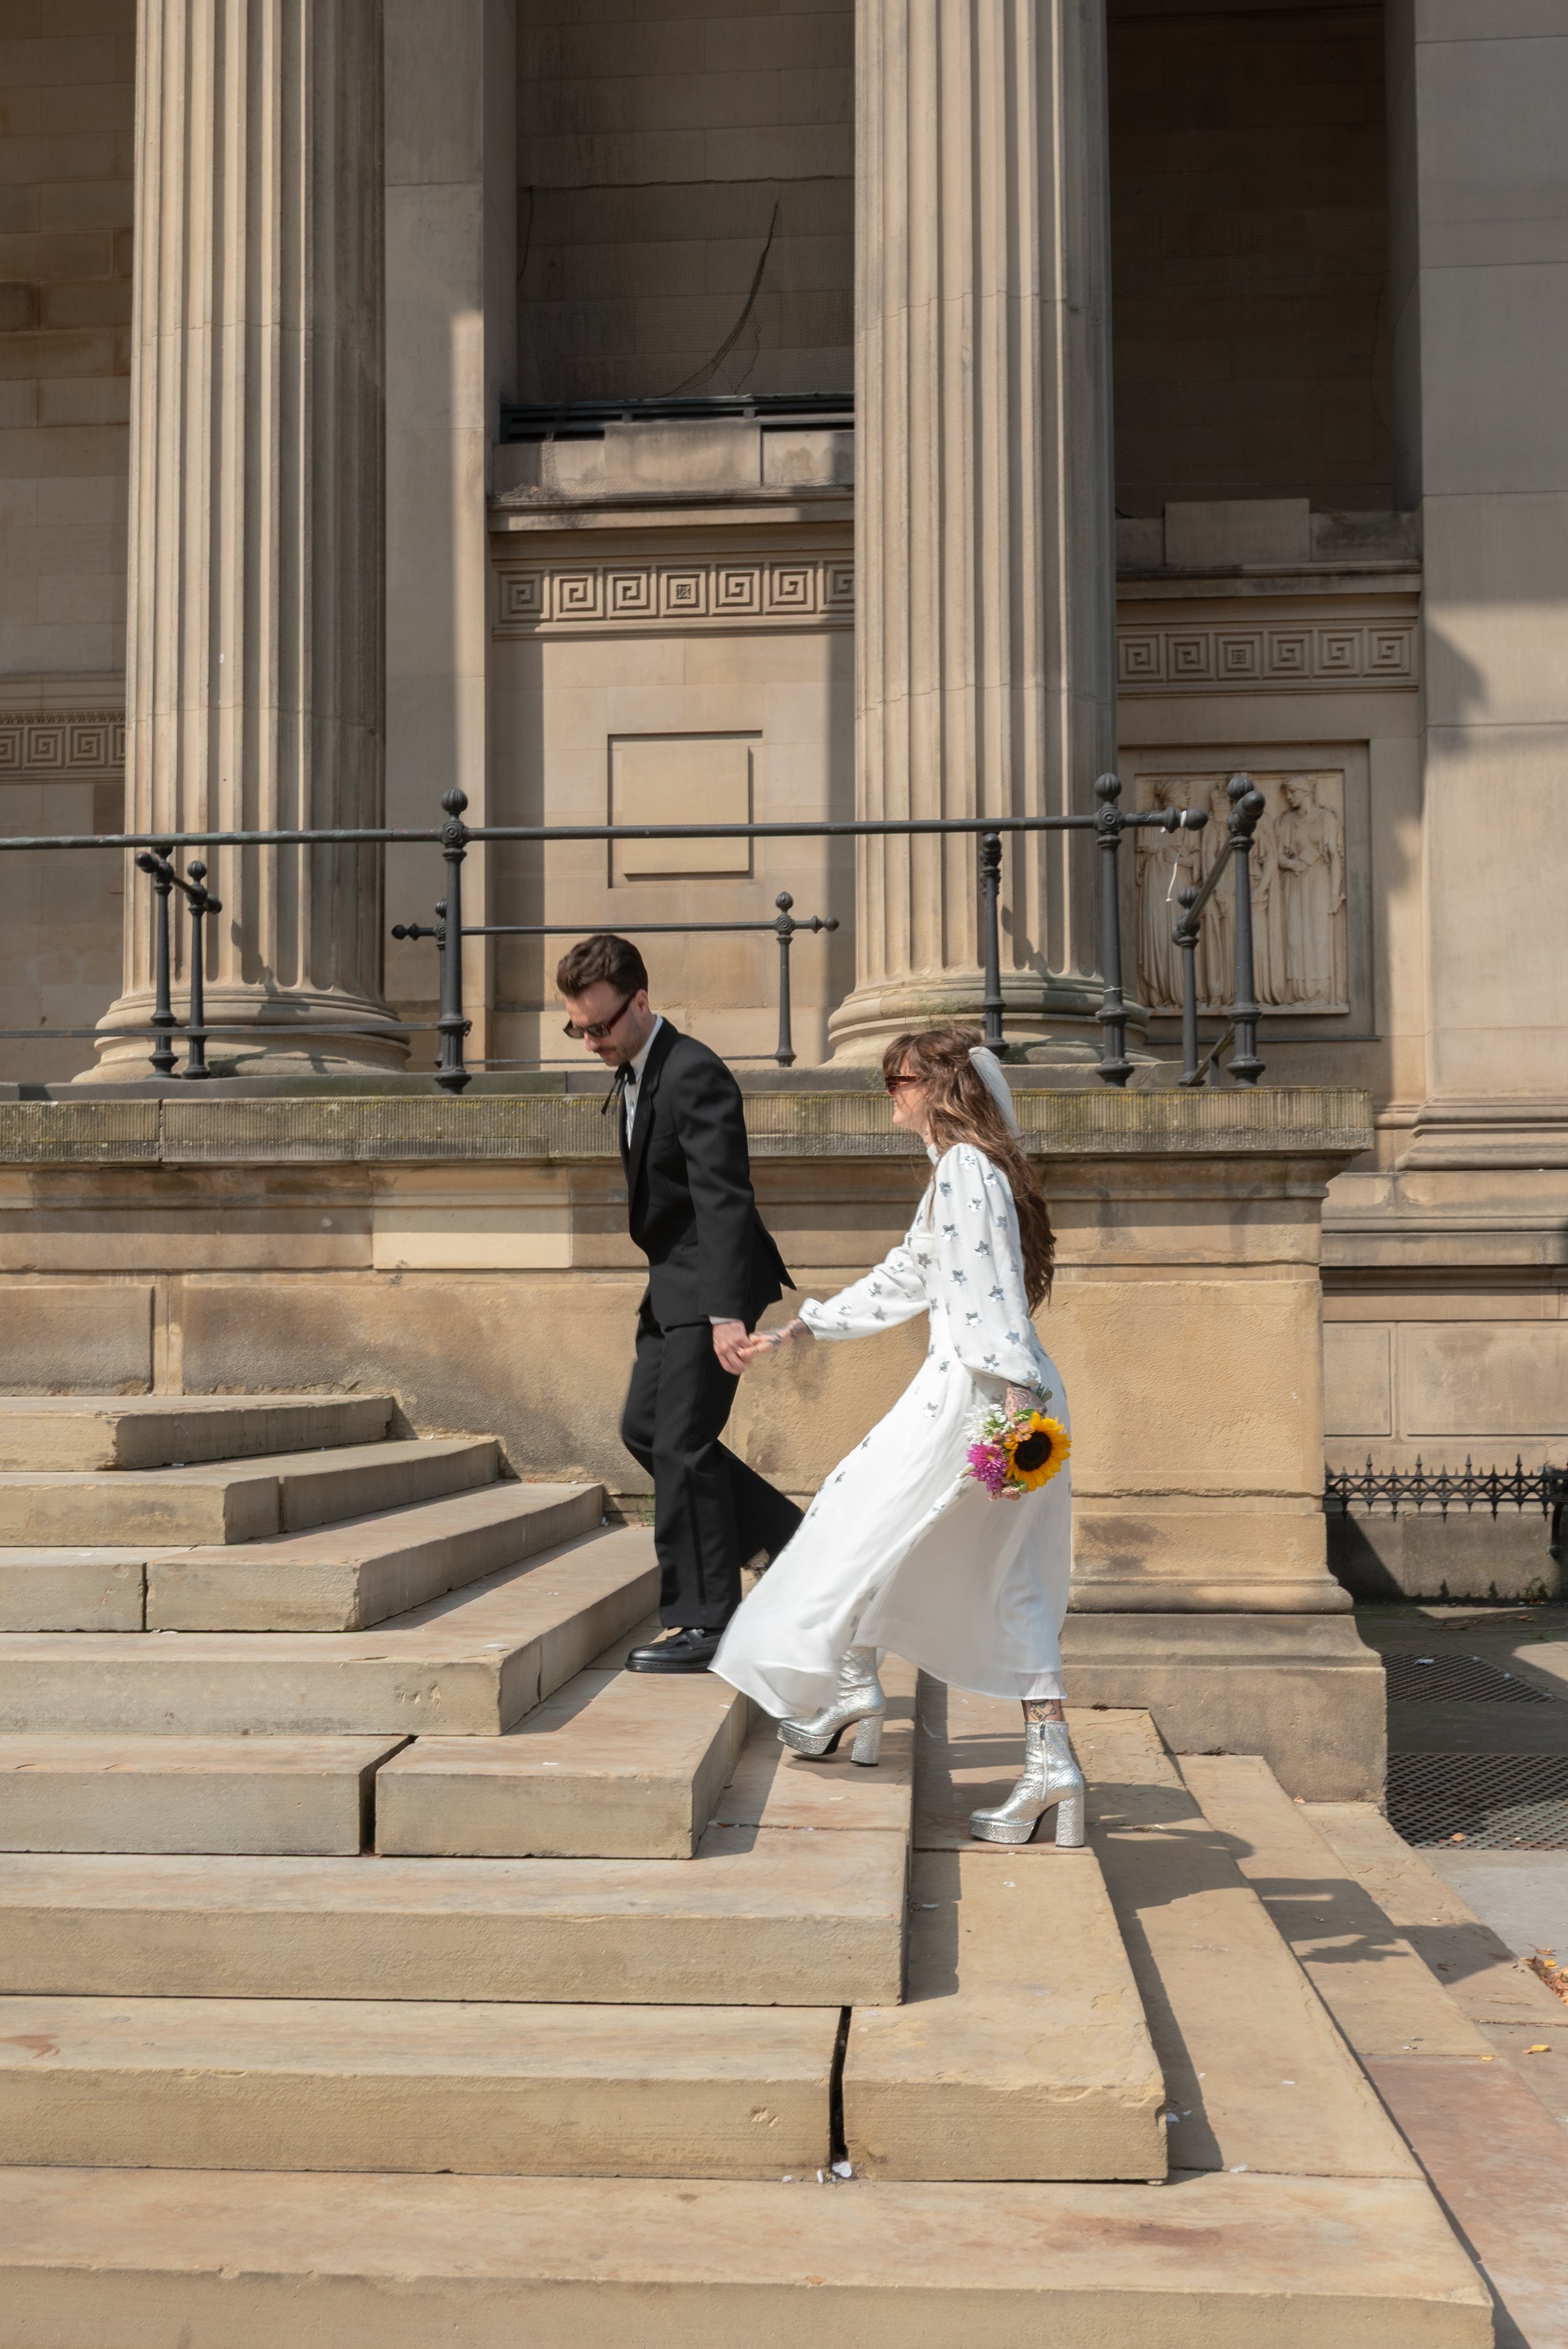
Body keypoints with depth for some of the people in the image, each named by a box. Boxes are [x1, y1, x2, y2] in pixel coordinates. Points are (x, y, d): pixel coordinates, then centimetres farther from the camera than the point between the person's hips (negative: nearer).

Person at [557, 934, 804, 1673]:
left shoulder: (693, 1073, -21)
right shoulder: (629, 1076, 10)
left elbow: (722, 1198, -27)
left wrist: (727, 1313, -33)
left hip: (711, 1287, -10)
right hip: (673, 1286, 10)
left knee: (681, 1446, -8)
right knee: (643, 1427, 14)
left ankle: (703, 1625, 1)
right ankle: (789, 1537, 23)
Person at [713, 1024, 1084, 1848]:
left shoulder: (965, 1170, -10)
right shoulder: (965, 1169, 20)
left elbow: (994, 1293, -20)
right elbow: (902, 1279, 27)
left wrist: (1012, 1400, -27)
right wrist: (794, 1332, 29)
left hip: (973, 1393, -9)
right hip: (1025, 1400, 9)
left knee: (863, 1514, 10)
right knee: (1010, 1580, 8)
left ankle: (853, 1693, 23)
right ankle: (1050, 1763, 4)